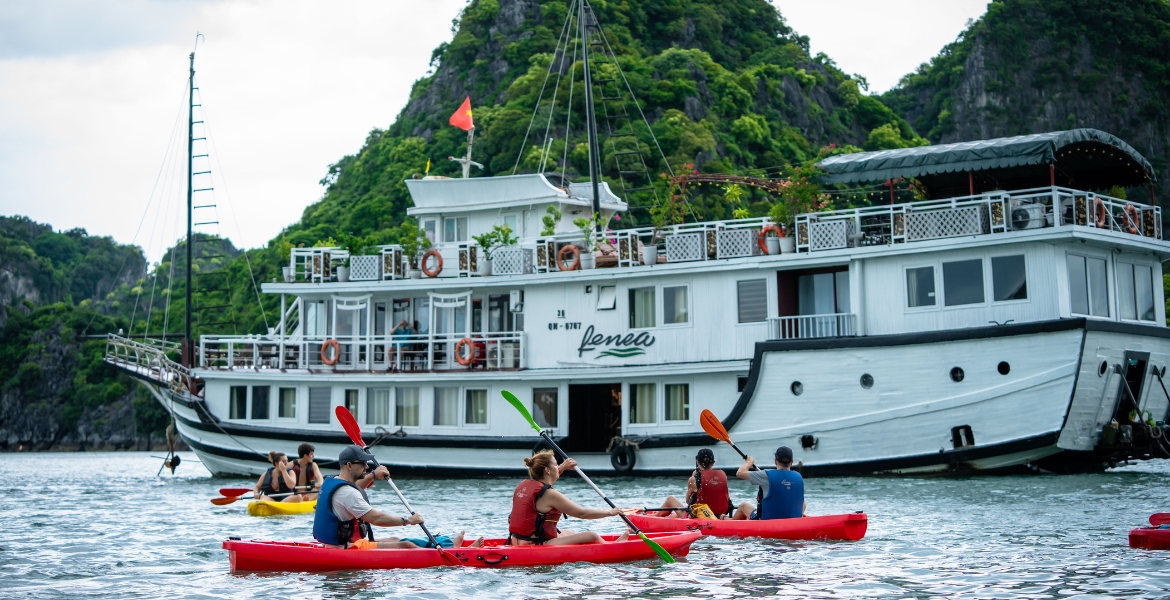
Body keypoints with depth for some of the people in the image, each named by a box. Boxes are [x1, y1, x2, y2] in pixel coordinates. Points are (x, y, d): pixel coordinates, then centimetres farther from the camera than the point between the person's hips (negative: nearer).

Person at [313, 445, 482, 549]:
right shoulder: (347, 493, -23)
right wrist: (407, 520, -16)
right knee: (406, 545, -10)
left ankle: (449, 543, 24)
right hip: (350, 548, -11)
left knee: (394, 540, 17)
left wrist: (373, 475, 22)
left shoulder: (330, 483, 10)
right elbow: (376, 518, -25)